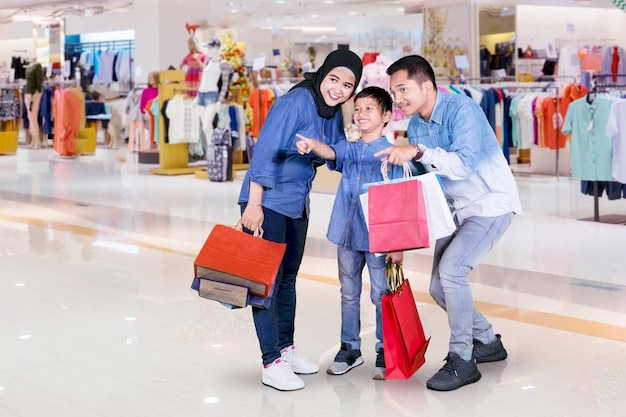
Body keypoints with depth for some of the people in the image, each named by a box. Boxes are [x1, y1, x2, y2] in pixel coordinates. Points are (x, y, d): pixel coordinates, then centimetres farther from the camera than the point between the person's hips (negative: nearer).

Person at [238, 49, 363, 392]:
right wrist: (254, 204, -24)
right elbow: (264, 151, -23)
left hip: (297, 205, 9)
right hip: (266, 202, -8)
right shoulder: (296, 102, -20)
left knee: (287, 276, 18)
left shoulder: (334, 113, 4)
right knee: (267, 279, -4)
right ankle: (272, 363, 1)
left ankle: (286, 348, 31)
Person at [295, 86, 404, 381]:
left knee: (382, 295, 3)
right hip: (347, 234, 5)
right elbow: (331, 152, -13)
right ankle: (350, 348, 26)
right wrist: (311, 145, -38)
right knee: (349, 294, 14)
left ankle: (385, 351, 15)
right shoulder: (349, 149, 9)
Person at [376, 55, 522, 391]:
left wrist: (419, 151, -45)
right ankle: (487, 342, 27)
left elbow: (464, 164, -35)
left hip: (491, 203, -8)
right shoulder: (415, 125, 2)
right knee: (439, 287, 4)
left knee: (451, 268, -24)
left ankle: (462, 360, -12)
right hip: (456, 208, 8)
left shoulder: (461, 109, -21)